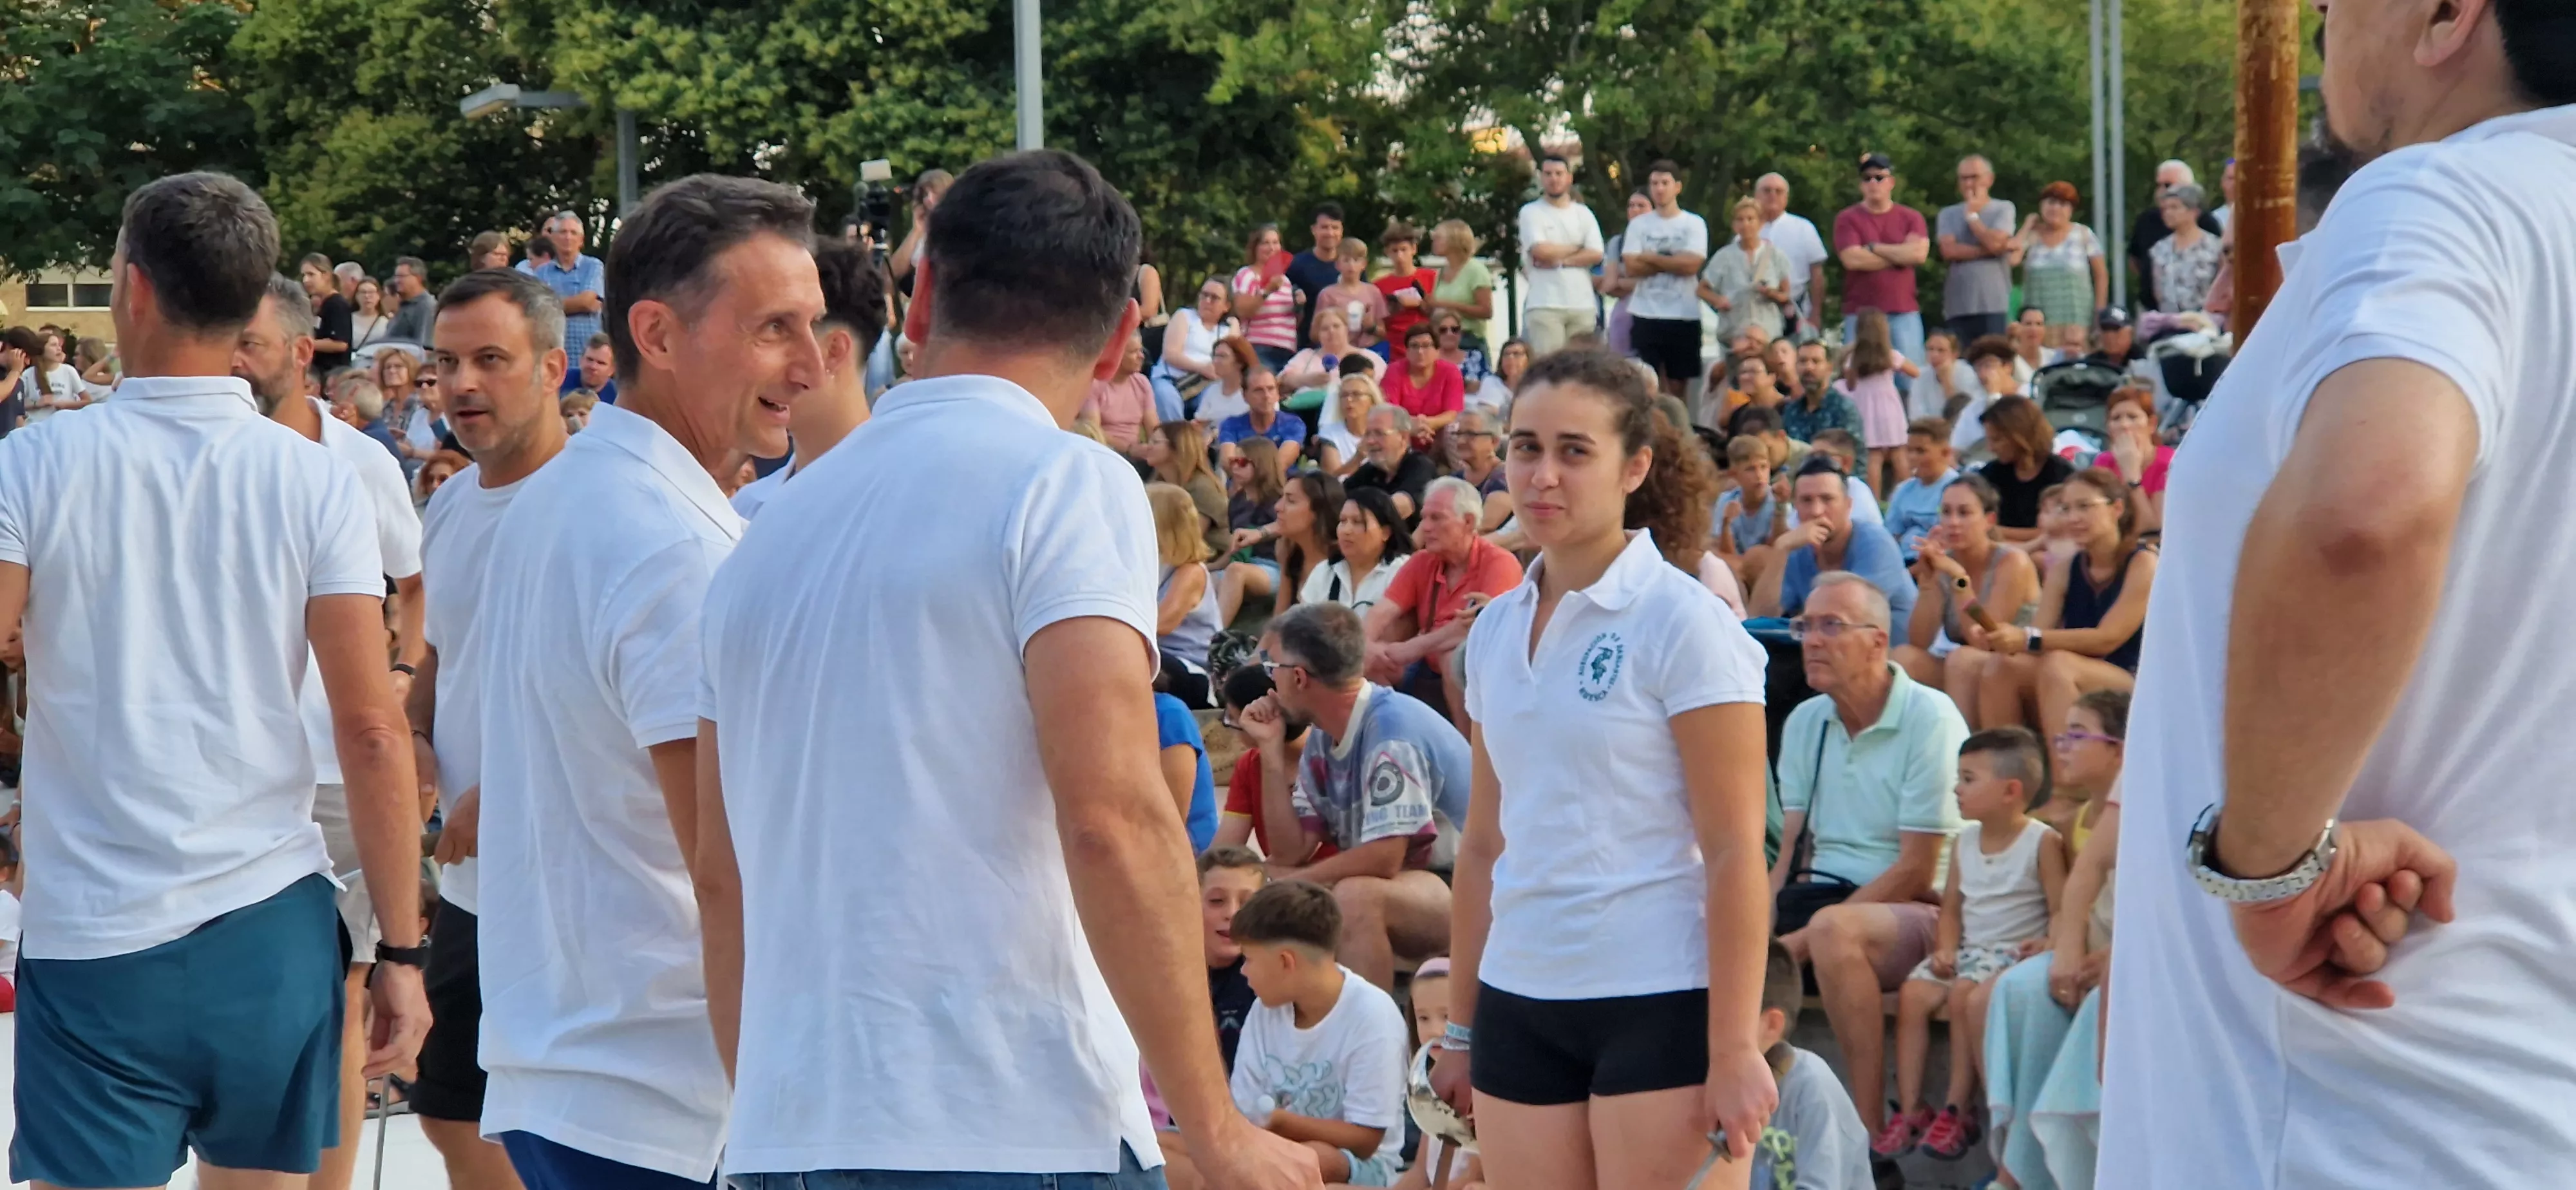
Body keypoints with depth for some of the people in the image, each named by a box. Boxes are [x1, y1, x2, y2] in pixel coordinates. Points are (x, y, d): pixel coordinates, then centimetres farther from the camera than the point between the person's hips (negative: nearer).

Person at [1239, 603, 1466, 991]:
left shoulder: (1391, 729, -21)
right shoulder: (1322, 739, 6)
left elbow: (1383, 859, -26)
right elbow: (1293, 852, 4)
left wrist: (1284, 887, -13)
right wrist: (1271, 750, -2)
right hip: (1396, 888, 9)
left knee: (1355, 896, -35)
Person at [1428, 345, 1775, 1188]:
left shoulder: (1683, 622, -7)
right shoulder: (1495, 630, 11)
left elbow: (1734, 853, -11)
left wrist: (1735, 1049, -15)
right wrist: (1461, 1026, 16)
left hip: (1660, 1002, -6)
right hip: (1519, 1005, 6)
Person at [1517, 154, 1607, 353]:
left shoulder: (1583, 214, 14)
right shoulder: (1531, 212, 4)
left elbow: (1596, 255, 1)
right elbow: (1541, 250, -11)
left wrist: (1559, 261, -9)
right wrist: (1577, 248, 1)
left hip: (1583, 304, 3)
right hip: (1545, 305, -3)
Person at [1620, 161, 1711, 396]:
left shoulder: (1694, 224, 3)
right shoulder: (1638, 224, 7)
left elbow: (1691, 265, -12)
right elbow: (1631, 268, -5)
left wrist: (1650, 258, -5)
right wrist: (1673, 262, -8)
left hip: (1684, 316, -1)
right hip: (1646, 315, 1)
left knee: (1677, 385, 5)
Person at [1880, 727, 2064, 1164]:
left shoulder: (2042, 842, -7)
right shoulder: (1964, 841, 13)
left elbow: (2061, 907, -10)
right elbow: (1952, 906, 15)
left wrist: (2049, 944, -29)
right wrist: (1946, 948, -3)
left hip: (2013, 950, -6)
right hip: (1968, 948, 7)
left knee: (1964, 994, -30)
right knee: (1913, 992, -15)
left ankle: (1958, 1108, -20)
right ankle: (1910, 1109, -11)